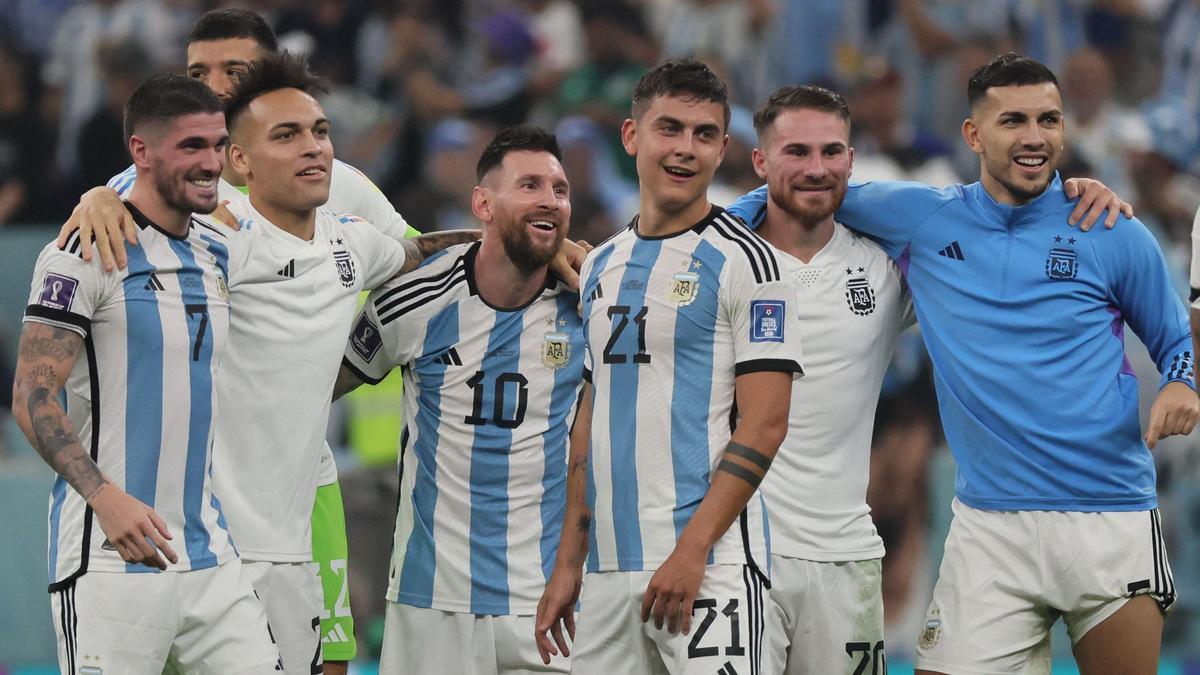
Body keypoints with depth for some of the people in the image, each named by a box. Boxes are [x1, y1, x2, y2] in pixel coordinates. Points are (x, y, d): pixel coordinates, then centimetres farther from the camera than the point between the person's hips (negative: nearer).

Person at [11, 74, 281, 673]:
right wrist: (106, 497, -22)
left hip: (207, 552, 7)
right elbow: (33, 398, -12)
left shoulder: (218, 254, 15)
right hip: (108, 557, -7)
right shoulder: (86, 254, -8)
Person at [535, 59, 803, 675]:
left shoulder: (746, 262, -4)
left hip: (708, 567, -6)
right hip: (609, 573, 6)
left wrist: (691, 551, -17)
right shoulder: (601, 267, 16)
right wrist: (567, 564, 15)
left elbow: (763, 426, -10)